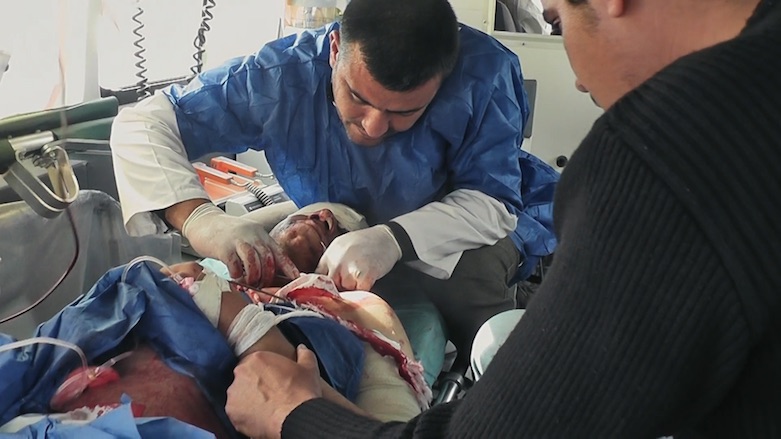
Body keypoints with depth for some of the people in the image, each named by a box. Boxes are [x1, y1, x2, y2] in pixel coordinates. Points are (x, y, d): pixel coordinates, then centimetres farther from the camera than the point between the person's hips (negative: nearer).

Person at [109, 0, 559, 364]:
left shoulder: (485, 73, -31)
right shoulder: (283, 75, -29)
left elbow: (493, 202, -28)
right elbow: (140, 125, -26)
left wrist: (396, 239, -47)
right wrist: (200, 219, -45)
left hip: (457, 237, -2)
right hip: (335, 242, 2)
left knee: (477, 269, -34)